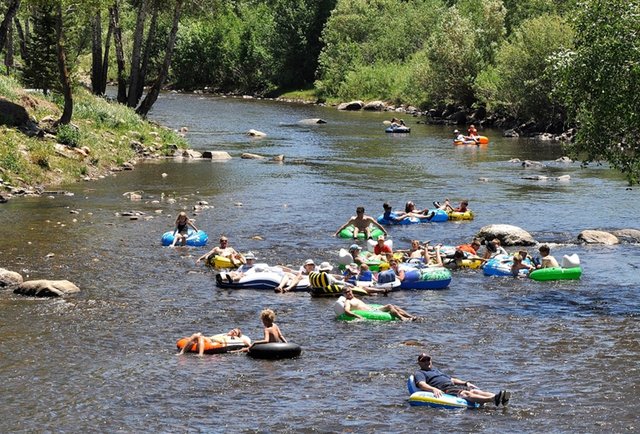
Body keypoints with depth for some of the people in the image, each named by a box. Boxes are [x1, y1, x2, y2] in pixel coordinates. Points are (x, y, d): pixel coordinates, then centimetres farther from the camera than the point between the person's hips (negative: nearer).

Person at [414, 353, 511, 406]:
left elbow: (451, 379, 38)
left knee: (474, 391, -18)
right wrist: (434, 389, -30)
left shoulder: (436, 370, 37)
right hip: (443, 389, -8)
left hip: (454, 386, 8)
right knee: (465, 394, -31)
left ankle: (498, 397, -41)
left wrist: (465, 383, 23)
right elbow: (422, 384, -10)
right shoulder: (419, 373, 11)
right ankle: (493, 399, -56)